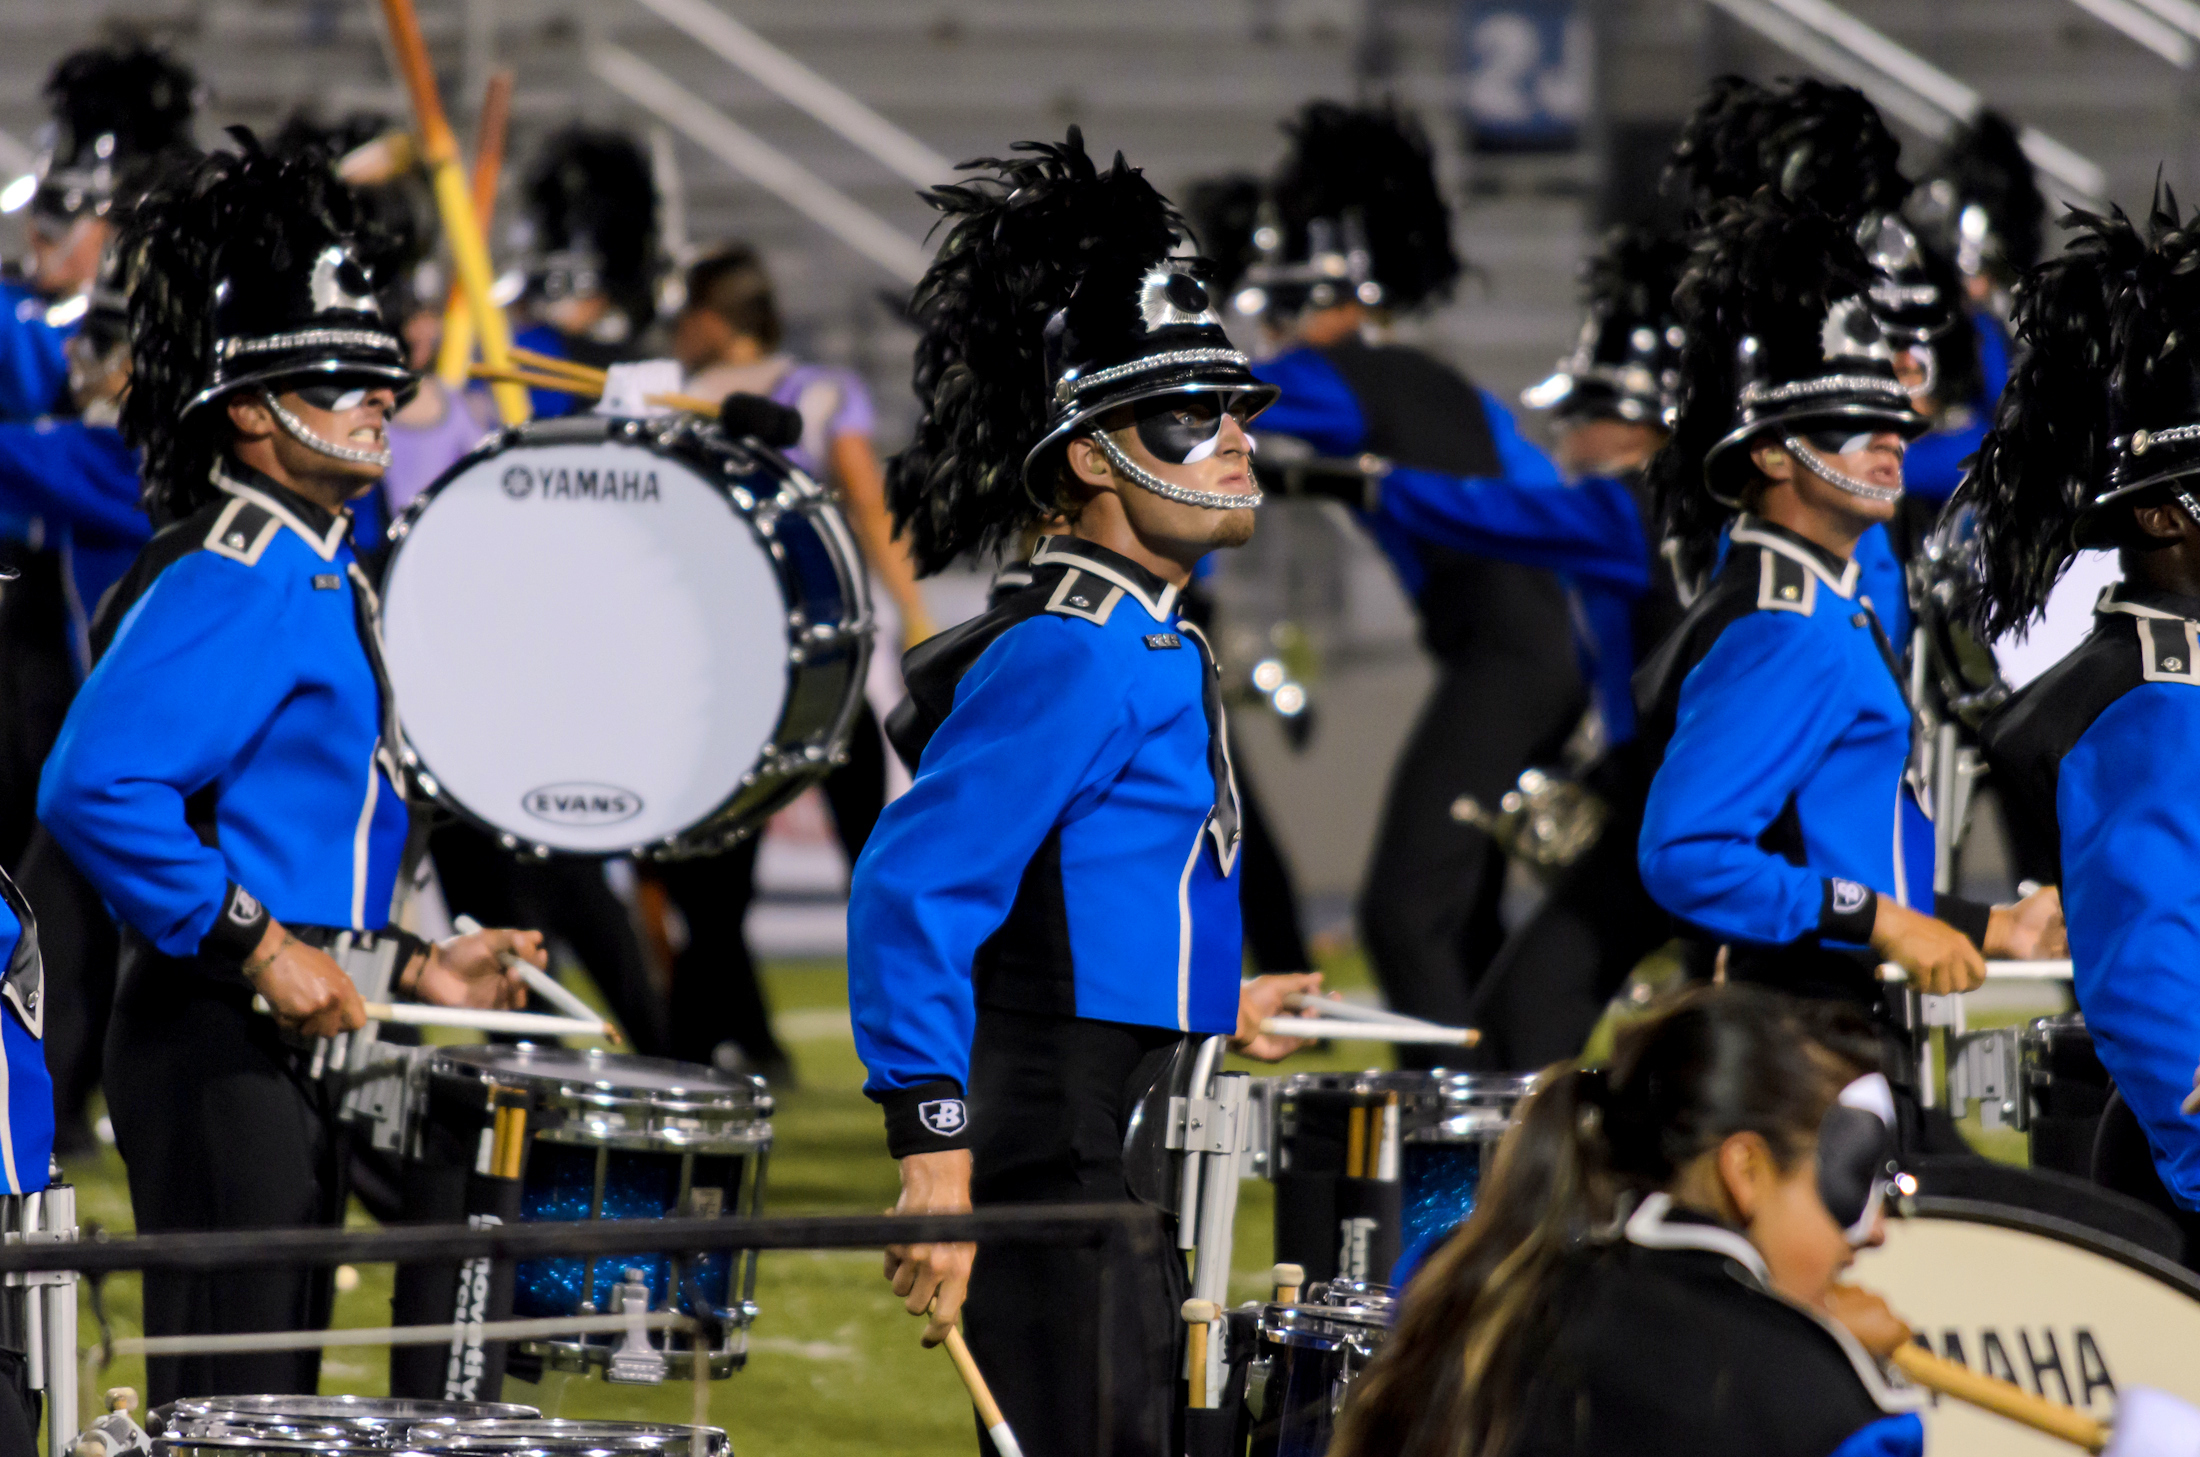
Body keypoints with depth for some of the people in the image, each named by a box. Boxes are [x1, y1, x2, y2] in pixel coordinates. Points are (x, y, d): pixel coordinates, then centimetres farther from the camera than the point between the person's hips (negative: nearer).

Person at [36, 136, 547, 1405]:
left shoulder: (319, 574, 17)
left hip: (295, 1044, 10)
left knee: (273, 1399, 13)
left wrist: (405, 965, 15)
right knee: (225, 1408, -9)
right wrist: (259, 947, -26)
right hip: (223, 1052, -10)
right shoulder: (227, 582, -15)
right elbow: (94, 788, -28)